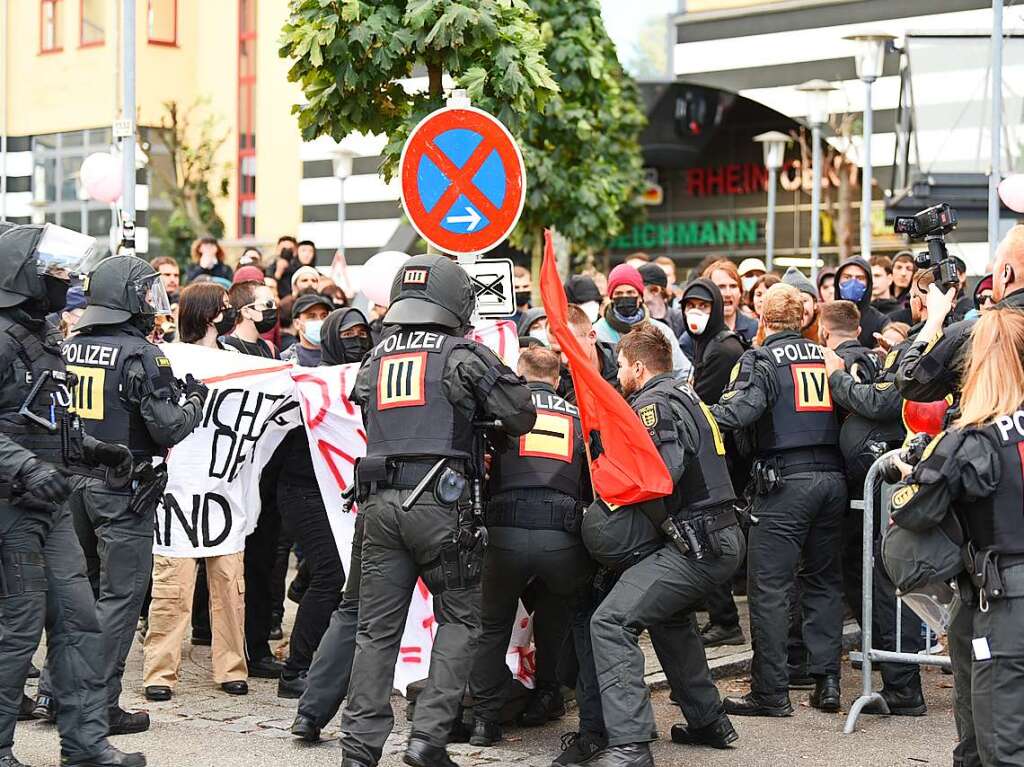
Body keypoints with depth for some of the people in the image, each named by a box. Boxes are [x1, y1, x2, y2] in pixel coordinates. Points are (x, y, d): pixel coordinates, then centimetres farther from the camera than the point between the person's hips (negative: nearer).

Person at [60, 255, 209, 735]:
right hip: (123, 491, -7)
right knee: (119, 596, 0)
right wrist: (195, 402, 2)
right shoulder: (140, 354, -14)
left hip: (75, 481, 7)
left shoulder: (69, 348, 6)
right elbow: (168, 428, -16)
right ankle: (100, 707, 1)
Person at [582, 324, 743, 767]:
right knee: (669, 614, 33)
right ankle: (708, 722, 37)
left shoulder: (653, 403, -8)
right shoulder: (686, 397, 22)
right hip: (723, 537, 10)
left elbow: (662, 475, -22)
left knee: (612, 622, -16)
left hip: (694, 544, -10)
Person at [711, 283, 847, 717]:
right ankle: (827, 683, 12)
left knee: (768, 585, -2)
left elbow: (739, 410, -18)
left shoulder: (763, 359, -3)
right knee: (824, 580, 14)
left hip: (786, 479, -6)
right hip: (833, 476, 6)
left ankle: (770, 692, -2)